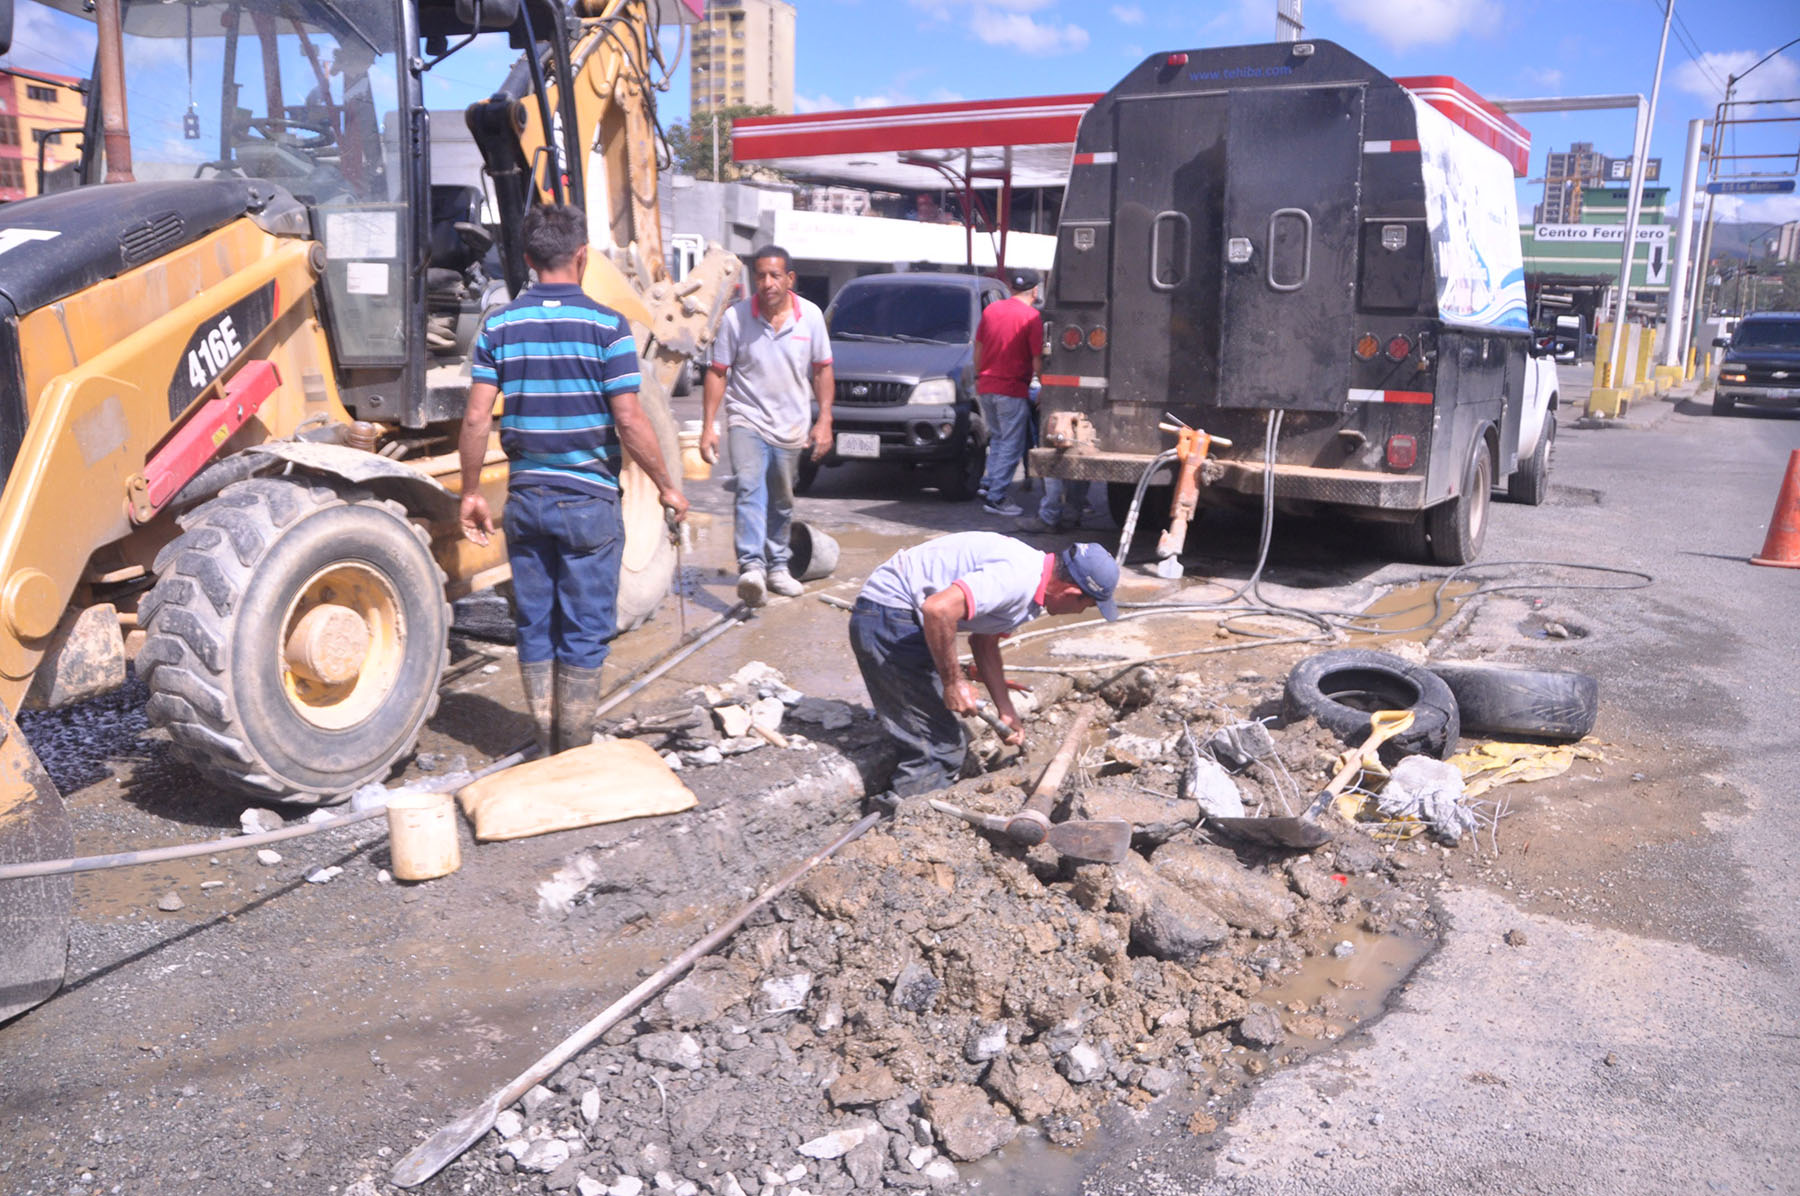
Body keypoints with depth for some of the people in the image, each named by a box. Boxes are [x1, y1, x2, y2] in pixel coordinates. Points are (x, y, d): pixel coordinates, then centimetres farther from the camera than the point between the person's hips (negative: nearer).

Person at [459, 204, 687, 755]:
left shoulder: (499, 325, 3)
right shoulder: (606, 325, -8)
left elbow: (476, 418, -1)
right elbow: (629, 421, -12)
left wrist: (471, 493, 9)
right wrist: (667, 487, -1)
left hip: (525, 497, 4)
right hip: (588, 501, -4)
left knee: (535, 627, 13)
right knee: (584, 632, 5)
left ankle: (546, 749, 22)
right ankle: (576, 755, 12)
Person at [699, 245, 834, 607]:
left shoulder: (811, 316, -2)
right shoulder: (735, 317, -8)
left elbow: (822, 370, 6)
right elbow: (717, 373, -4)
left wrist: (824, 420, 0)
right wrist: (708, 426, -9)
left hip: (791, 425, 3)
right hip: (747, 420, -3)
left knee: (782, 502, 13)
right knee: (750, 488, -23)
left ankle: (777, 566, 28)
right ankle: (751, 566, -32)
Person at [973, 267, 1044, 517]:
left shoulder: (990, 310, 8)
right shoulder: (1032, 316, -9)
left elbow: (978, 348, 14)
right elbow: (1037, 359, -11)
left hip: (985, 387, 6)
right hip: (1012, 389, -6)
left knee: (997, 438, 21)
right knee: (1011, 445, 1)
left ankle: (988, 484, 17)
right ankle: (996, 497, -1)